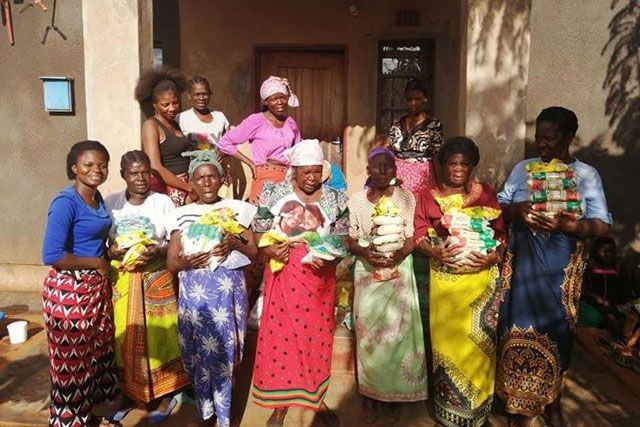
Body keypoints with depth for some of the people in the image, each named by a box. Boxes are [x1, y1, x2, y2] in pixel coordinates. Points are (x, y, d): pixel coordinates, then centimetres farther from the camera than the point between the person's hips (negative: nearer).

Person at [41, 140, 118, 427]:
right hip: (69, 291, -9)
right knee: (72, 359, 8)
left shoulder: (98, 198, 6)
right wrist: (98, 263, -16)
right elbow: (51, 255, -26)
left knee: (98, 351, 22)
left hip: (97, 286, 9)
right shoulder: (65, 203, -20)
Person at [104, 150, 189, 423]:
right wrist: (111, 252, -14)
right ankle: (127, 394, 26)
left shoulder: (163, 202, 0)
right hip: (120, 279, 2)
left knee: (158, 336, 4)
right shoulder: (110, 203, 4)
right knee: (123, 337, 6)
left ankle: (166, 395, 21)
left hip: (156, 278, -1)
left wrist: (158, 252, -20)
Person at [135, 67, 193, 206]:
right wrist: (188, 187, -14)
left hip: (183, 184, 7)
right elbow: (155, 168, -16)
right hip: (165, 189, -6)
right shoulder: (151, 125, -6)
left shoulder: (175, 124, 16)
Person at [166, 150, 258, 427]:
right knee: (197, 353, 7)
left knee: (224, 351, 2)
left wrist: (236, 243, -16)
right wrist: (185, 262, -17)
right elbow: (170, 263, 5)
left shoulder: (237, 208, 3)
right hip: (194, 293, 2)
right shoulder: (182, 214, 5)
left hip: (228, 291, -1)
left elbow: (255, 252, 4)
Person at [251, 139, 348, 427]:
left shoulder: (334, 199, 3)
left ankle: (317, 399, 30)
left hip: (320, 277, 1)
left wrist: (327, 258, -16)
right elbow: (258, 232, 1)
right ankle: (280, 403, 21)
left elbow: (343, 240, 3)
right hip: (283, 274, -1)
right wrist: (270, 250, -19)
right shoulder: (274, 194, -1)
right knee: (280, 335, 3)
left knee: (317, 336, 9)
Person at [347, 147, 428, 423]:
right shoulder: (356, 200, 2)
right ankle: (370, 394, 19)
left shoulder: (406, 198, 1)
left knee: (397, 332, 3)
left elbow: (412, 237, -1)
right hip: (367, 272, 1)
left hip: (399, 271, 0)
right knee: (369, 333, 4)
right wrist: (365, 253, -18)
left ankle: (393, 394, 20)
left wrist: (398, 256, -19)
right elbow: (349, 240, 2)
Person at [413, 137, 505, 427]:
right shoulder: (428, 197, 4)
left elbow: (501, 232, 4)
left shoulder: (486, 194, 4)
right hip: (444, 277, 0)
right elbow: (419, 235, 1)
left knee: (478, 338, 4)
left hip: (480, 276, 0)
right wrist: (434, 252, -17)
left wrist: (493, 256, -13)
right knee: (447, 337, 7)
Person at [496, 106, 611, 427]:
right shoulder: (522, 168, 6)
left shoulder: (587, 175, 0)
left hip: (561, 269, -1)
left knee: (556, 332, 8)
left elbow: (601, 225, -5)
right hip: (522, 262, 1)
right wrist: (517, 210, -16)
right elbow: (500, 207, 7)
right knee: (521, 329, 5)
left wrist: (563, 225, -22)